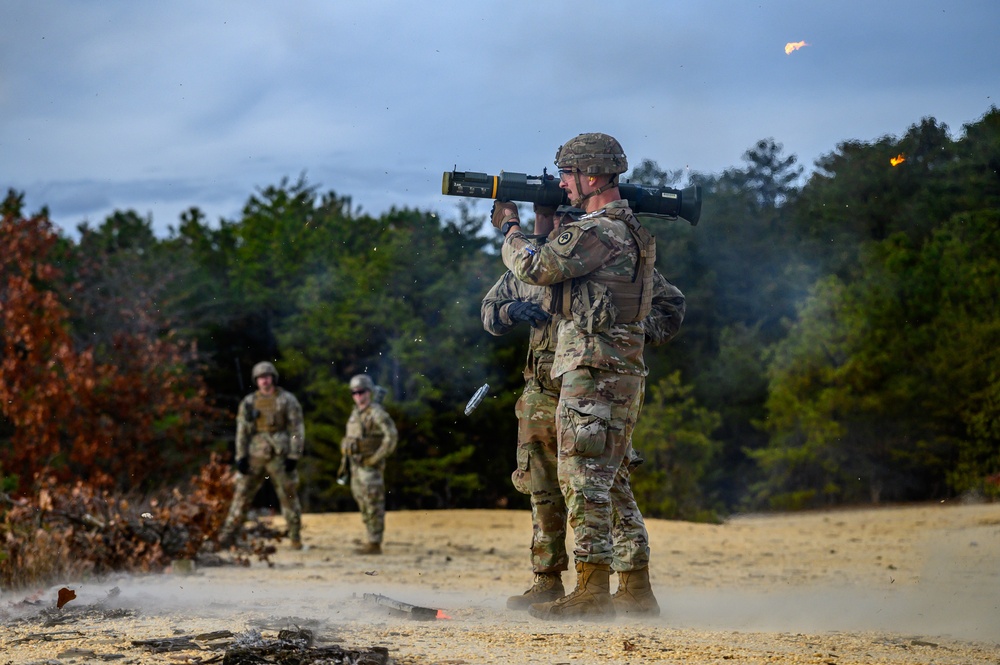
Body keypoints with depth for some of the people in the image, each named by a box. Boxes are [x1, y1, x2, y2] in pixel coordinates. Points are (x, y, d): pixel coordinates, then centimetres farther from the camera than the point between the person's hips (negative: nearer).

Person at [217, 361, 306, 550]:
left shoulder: (287, 400, 0)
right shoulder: (248, 402, 7)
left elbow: (297, 429, -2)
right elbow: (242, 431, 7)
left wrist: (294, 455, -9)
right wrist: (241, 457, -1)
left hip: (280, 456, -2)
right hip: (255, 455, 2)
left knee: (288, 497, 2)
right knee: (242, 496, -1)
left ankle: (296, 539, 11)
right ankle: (226, 537, 1)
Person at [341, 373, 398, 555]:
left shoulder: (376, 413, -14)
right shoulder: (356, 413, 14)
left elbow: (391, 435, -22)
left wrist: (377, 457, -20)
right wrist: (347, 455, 15)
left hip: (370, 466, -9)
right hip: (357, 465, 9)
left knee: (373, 505, -7)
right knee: (363, 504, 12)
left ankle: (374, 544, -6)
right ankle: (372, 540, 18)